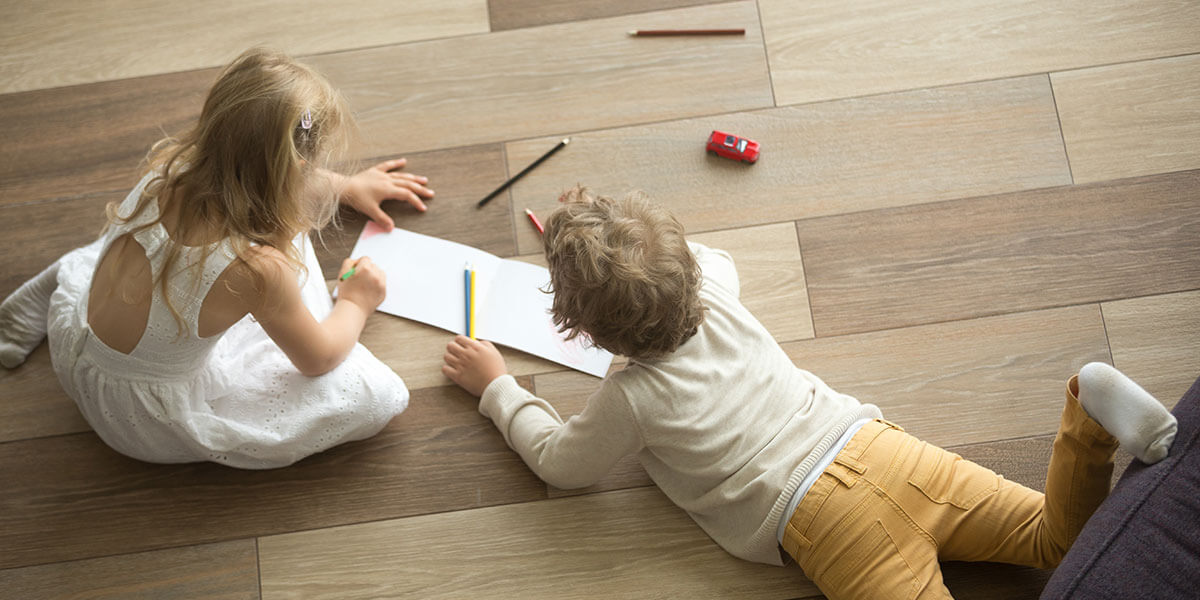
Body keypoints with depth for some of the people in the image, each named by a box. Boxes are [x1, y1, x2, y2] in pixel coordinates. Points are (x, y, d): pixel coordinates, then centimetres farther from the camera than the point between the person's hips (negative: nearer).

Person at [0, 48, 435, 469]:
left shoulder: (170, 169, -18)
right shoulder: (257, 266, -36)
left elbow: (265, 177, 8)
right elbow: (319, 359, -14)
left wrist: (346, 187, 23)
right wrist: (355, 303, 8)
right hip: (151, 422, -7)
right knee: (376, 395, -11)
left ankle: (64, 279, 26)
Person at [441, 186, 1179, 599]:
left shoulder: (630, 400, -8)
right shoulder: (716, 296, 8)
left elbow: (560, 464, 11)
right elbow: (718, 261, 35)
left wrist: (496, 385, 22)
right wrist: (585, 250, 40)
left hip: (828, 518, -6)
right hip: (876, 444, 6)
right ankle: (1087, 417, -15)